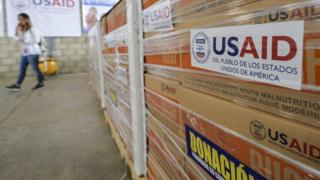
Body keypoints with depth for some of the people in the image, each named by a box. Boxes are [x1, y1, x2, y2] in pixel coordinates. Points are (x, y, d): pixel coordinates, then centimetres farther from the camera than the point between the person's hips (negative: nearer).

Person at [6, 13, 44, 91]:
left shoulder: (33, 29, -8)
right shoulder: (22, 30, 13)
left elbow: (36, 40, -15)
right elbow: (18, 39, 13)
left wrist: (24, 40, -12)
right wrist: (17, 32, -1)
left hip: (33, 52, -7)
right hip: (25, 53, 8)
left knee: (35, 68, 0)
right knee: (22, 69, 7)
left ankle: (40, 83, 15)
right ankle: (17, 85, 10)